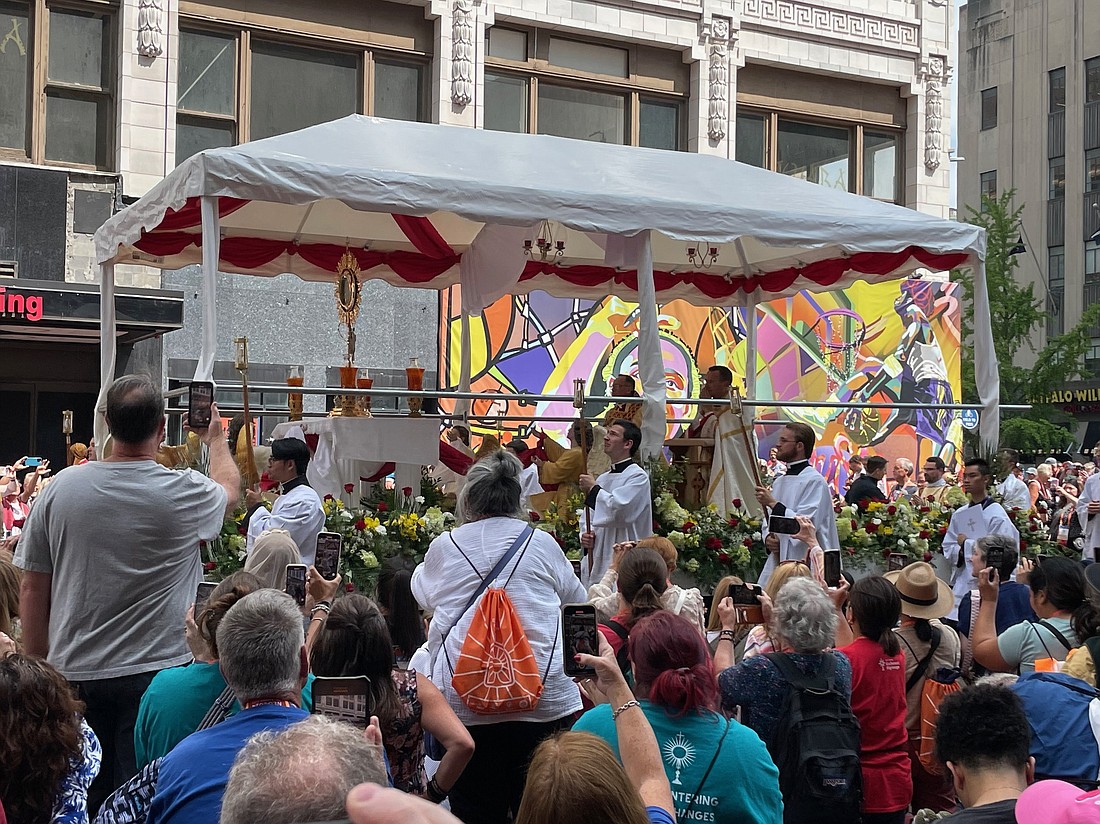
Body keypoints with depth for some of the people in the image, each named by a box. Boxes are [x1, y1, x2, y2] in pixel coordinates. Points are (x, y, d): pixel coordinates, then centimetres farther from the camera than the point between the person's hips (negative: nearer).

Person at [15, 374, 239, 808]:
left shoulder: (60, 488, -3)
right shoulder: (184, 492, -10)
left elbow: (31, 588, 2)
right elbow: (230, 490, 16)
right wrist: (216, 438, 35)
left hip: (73, 675, 3)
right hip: (154, 672, -3)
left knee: (81, 800, 14)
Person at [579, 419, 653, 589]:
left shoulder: (638, 477, -7)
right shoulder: (602, 479, 16)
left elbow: (618, 508, -21)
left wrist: (593, 489, -7)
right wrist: (586, 537, 1)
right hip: (596, 562, 8)